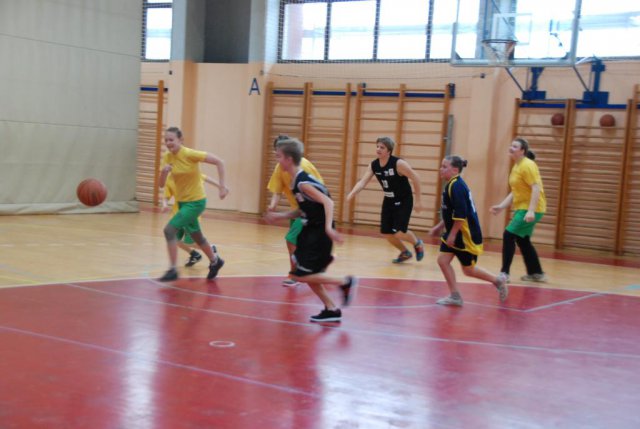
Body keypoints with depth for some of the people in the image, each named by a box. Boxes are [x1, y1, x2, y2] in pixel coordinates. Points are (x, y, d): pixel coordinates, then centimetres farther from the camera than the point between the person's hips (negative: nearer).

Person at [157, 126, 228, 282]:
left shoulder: (190, 154, -22)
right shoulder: (167, 157, -4)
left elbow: (219, 162, -20)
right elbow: (162, 185, -5)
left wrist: (222, 186, -22)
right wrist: (164, 172, -26)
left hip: (196, 201, -7)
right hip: (182, 201, 7)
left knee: (169, 230, -18)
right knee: (196, 236, 21)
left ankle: (172, 270, -8)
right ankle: (215, 261, 45)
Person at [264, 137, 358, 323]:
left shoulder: (303, 183, -20)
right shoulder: (298, 181, 9)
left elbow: (328, 202, -27)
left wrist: (328, 227, -38)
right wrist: (279, 216, 17)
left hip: (319, 234, -9)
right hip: (311, 232, 9)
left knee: (301, 276, -7)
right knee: (308, 274, 13)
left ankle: (345, 282, 3)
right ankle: (331, 310, 19)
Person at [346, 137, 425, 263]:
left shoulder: (399, 164, -24)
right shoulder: (373, 165, -7)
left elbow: (415, 178, -17)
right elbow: (363, 182, -13)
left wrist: (418, 201, -16)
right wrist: (352, 194, -33)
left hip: (404, 202, -6)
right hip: (389, 201, 6)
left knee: (398, 233, -15)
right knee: (386, 233, 4)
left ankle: (417, 243, 19)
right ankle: (405, 253, 32)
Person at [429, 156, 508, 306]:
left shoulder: (457, 186, -20)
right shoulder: (451, 185, 9)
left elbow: (460, 215, -25)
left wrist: (452, 234, -22)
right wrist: (440, 227, 19)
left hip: (467, 235, -9)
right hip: (455, 232, 9)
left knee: (468, 270, 4)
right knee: (443, 260, 0)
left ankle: (498, 280, 26)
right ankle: (455, 296, 7)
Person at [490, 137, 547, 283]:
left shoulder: (527, 166, -15)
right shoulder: (516, 167, 13)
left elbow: (536, 188, -23)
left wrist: (531, 211, -31)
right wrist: (501, 206, 10)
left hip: (531, 209, -10)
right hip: (521, 208, 10)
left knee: (509, 235, -13)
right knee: (523, 241, 16)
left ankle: (504, 273, -8)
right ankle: (537, 274, 27)